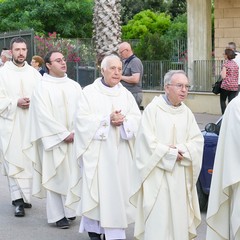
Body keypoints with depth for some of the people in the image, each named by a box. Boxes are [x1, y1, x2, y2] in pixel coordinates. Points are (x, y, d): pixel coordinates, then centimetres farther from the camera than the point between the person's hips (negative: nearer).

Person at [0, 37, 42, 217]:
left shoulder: (34, 74, 8)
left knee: (29, 161, 5)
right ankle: (19, 200, -3)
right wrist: (15, 102, -14)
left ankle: (25, 196, 17)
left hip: (31, 123, 3)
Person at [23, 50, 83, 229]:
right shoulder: (42, 89, -5)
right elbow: (44, 116, -12)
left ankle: (71, 210, 15)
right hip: (54, 140, -4)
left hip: (75, 139, 4)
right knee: (56, 176, -1)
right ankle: (58, 215, 5)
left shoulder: (74, 86, 9)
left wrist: (76, 132, -9)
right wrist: (64, 134, -14)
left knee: (74, 174, 5)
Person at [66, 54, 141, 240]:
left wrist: (123, 120, -16)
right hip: (96, 150, -3)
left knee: (118, 189, 0)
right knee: (95, 189, -3)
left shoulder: (126, 94, 11)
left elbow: (137, 118, 4)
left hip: (120, 151, 3)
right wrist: (107, 120, -18)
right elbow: (83, 119, -9)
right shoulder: (89, 92, 1)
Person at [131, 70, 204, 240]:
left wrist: (180, 149, -14)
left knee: (179, 216, 6)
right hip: (157, 175, -4)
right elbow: (148, 142, -12)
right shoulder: (153, 109, -5)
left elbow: (197, 142, 2)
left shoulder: (187, 113, 9)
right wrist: (172, 154, -10)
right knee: (158, 219, -6)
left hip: (180, 176, 5)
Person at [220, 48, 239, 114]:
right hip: (235, 86, 5)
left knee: (222, 100, 12)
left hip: (226, 86, -5)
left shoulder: (225, 64, -9)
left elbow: (223, 76, -14)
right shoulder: (235, 64, 10)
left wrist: (221, 72, 5)